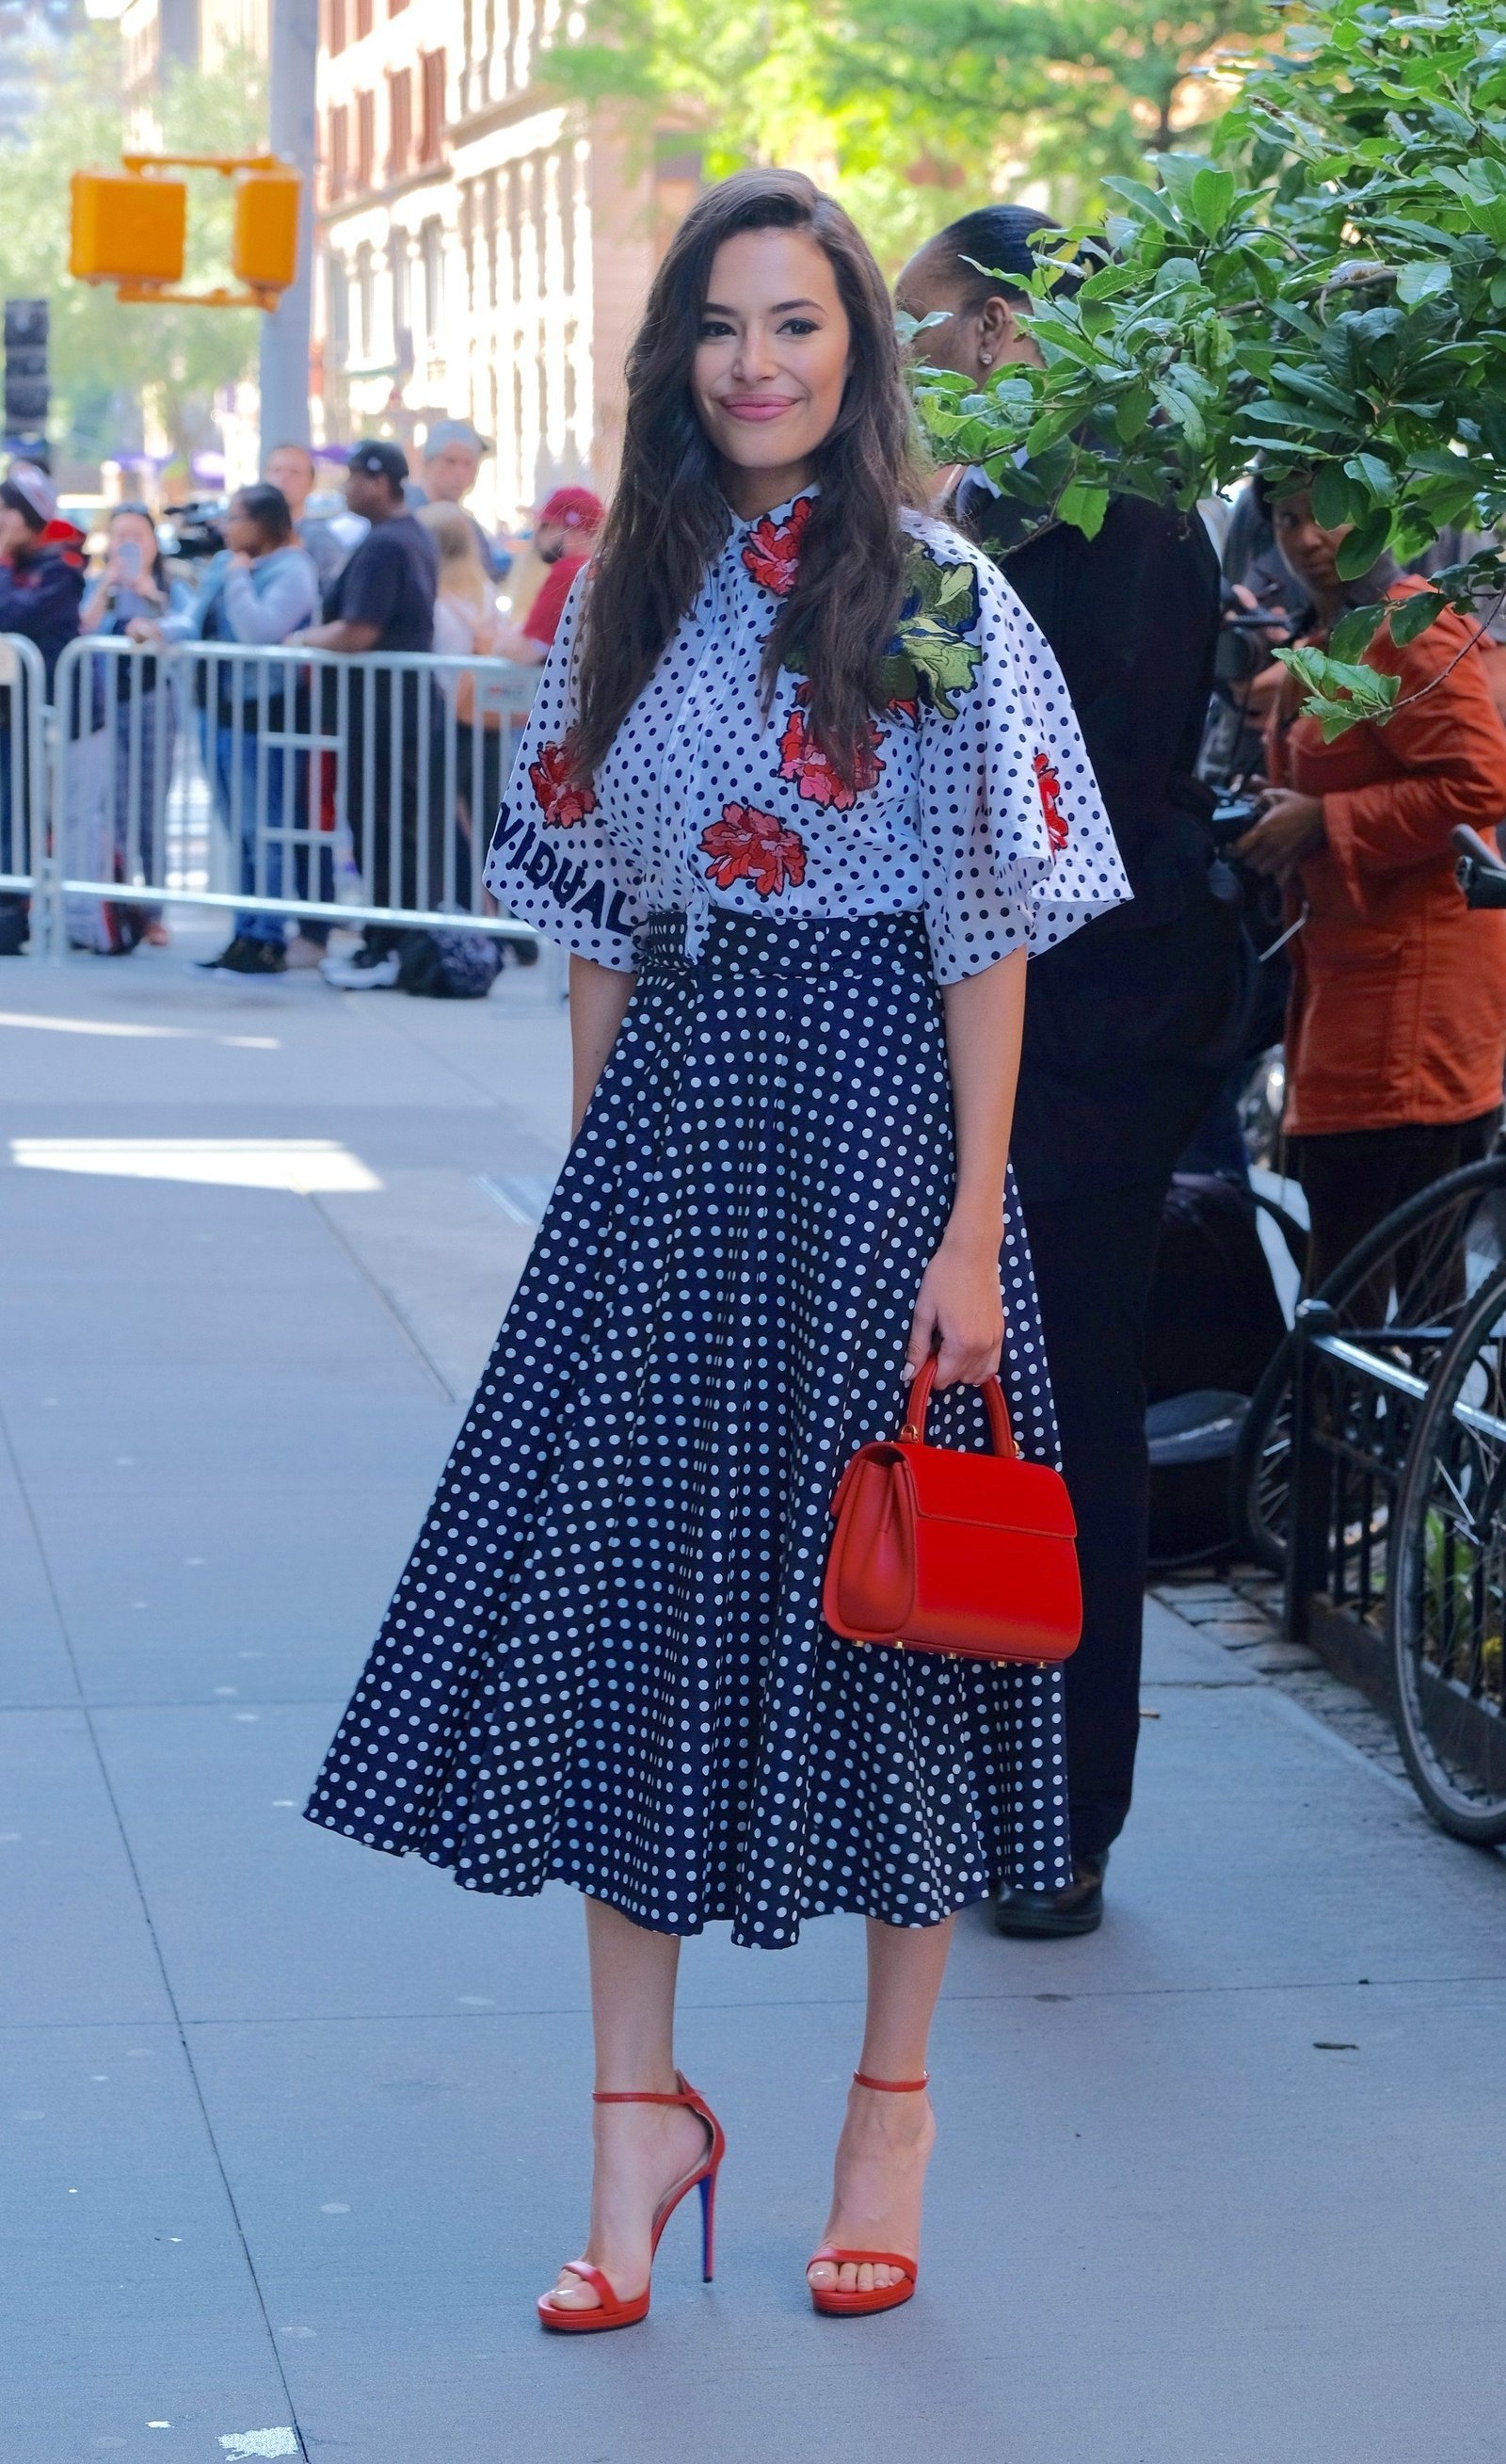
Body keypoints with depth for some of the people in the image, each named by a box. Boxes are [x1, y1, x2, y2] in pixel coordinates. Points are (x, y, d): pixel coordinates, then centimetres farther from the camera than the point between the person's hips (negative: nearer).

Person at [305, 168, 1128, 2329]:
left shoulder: (936, 596, -6)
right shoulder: (628, 597, 9)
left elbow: (993, 928, -8)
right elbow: (593, 911, 13)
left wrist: (970, 1222, -13)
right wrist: (595, 1164, 9)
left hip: (870, 1100, -5)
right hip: (665, 1111, 5)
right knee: (621, 1578, 2)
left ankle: (894, 2106, 18)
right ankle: (642, 2109, 13)